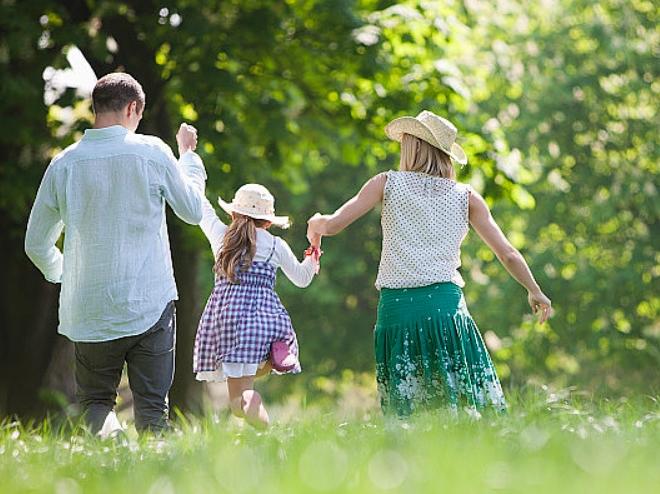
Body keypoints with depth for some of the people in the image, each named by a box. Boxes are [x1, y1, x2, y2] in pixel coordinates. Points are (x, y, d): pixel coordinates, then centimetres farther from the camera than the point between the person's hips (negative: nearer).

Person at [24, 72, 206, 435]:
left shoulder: (63, 164, -1)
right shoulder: (152, 153, -6)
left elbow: (36, 245, 8)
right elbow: (193, 211, 10)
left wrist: (61, 273, 30)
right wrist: (189, 155, 26)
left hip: (89, 310, 1)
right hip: (150, 305, -1)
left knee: (94, 399, 12)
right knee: (151, 405, 5)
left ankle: (108, 431, -17)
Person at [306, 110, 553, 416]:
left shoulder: (387, 183, 7)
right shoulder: (466, 197, 10)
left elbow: (333, 225, 3)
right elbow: (507, 255, 11)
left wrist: (315, 224, 26)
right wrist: (535, 292, 26)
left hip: (396, 306, 0)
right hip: (445, 304, 0)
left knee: (401, 414, 3)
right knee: (475, 406, -2)